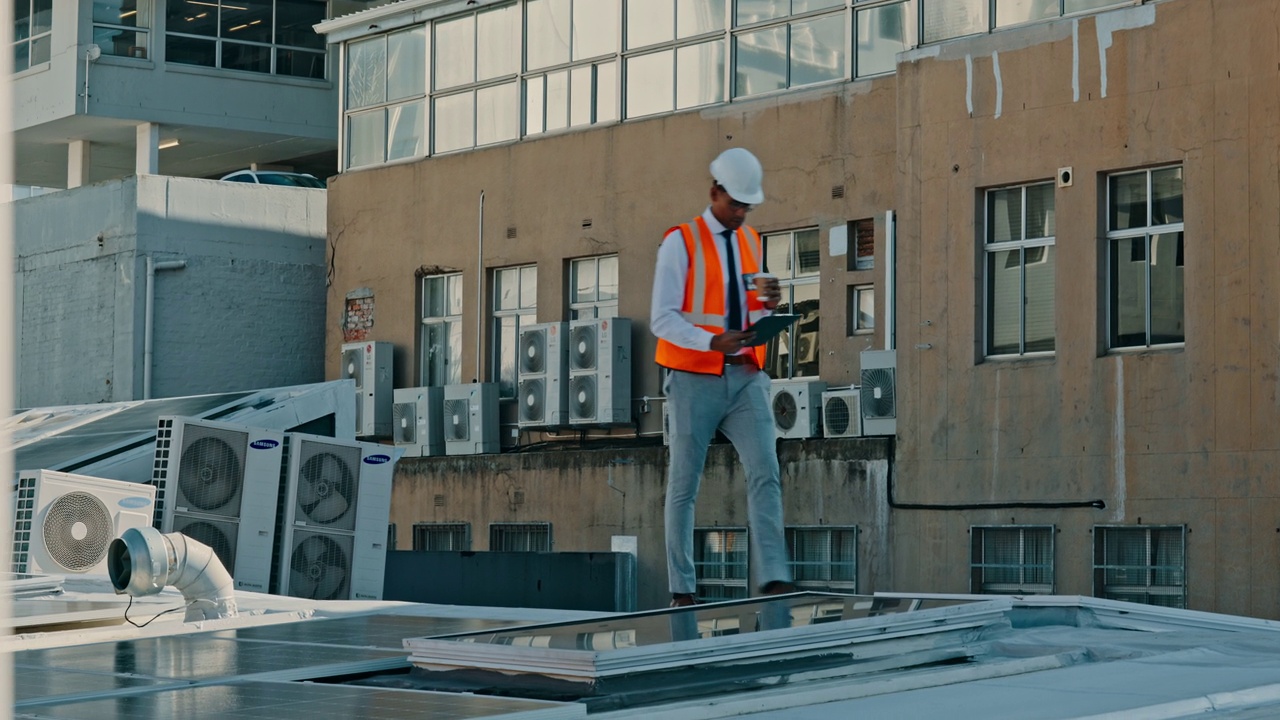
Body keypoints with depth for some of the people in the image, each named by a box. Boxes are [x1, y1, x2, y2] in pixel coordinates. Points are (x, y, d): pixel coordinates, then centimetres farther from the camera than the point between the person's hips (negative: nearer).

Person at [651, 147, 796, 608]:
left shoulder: (751, 242, 13)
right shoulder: (680, 242, -6)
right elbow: (662, 319, -12)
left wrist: (768, 305, -5)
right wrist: (713, 343, -26)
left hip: (746, 377, 5)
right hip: (694, 380, -4)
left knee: (765, 473, -11)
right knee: (684, 485, 3)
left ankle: (774, 577, -17)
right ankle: (682, 590, 10)